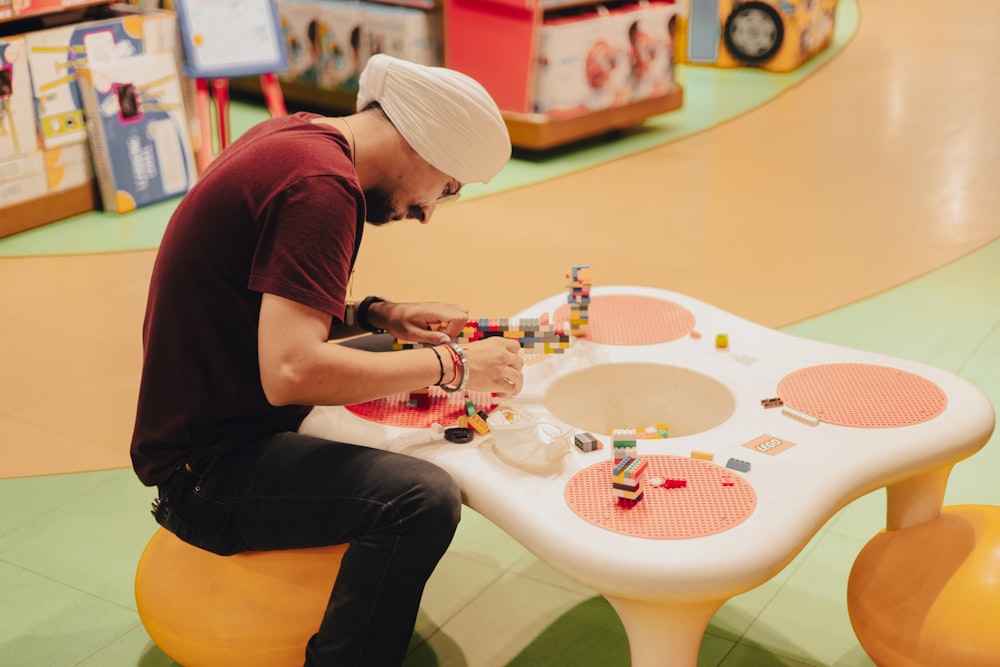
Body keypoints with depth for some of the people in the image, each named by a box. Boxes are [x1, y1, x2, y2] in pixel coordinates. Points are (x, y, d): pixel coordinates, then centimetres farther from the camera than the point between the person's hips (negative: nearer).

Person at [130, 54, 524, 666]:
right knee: (424, 499, -28)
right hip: (207, 471, -10)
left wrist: (377, 315, 6)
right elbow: (290, 371, -32)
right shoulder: (322, 184, -22)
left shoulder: (292, 135, 8)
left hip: (201, 425, 10)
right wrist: (452, 365, -22)